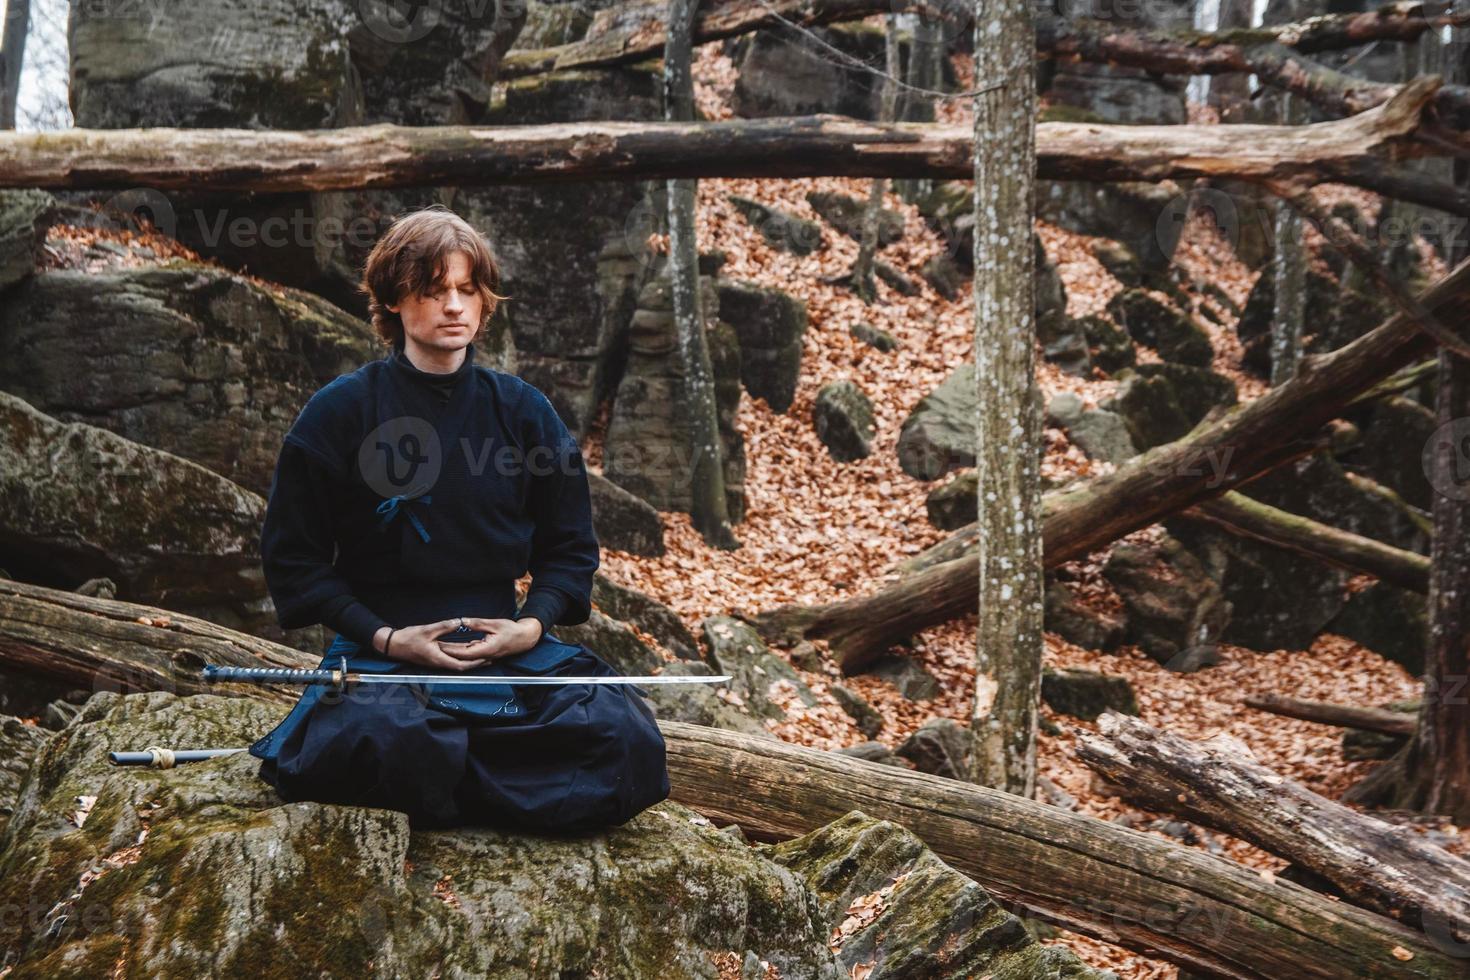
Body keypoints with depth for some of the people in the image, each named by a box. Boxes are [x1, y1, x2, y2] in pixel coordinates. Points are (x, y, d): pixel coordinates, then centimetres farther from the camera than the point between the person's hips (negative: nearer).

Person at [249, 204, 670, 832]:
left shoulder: (523, 411, 9)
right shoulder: (339, 413, 1)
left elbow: (569, 546, 15)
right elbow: (293, 556, 3)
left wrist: (533, 623, -5)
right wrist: (384, 637, -10)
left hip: (506, 642, 3)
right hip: (382, 647, -3)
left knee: (626, 738, -24)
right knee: (390, 740, -39)